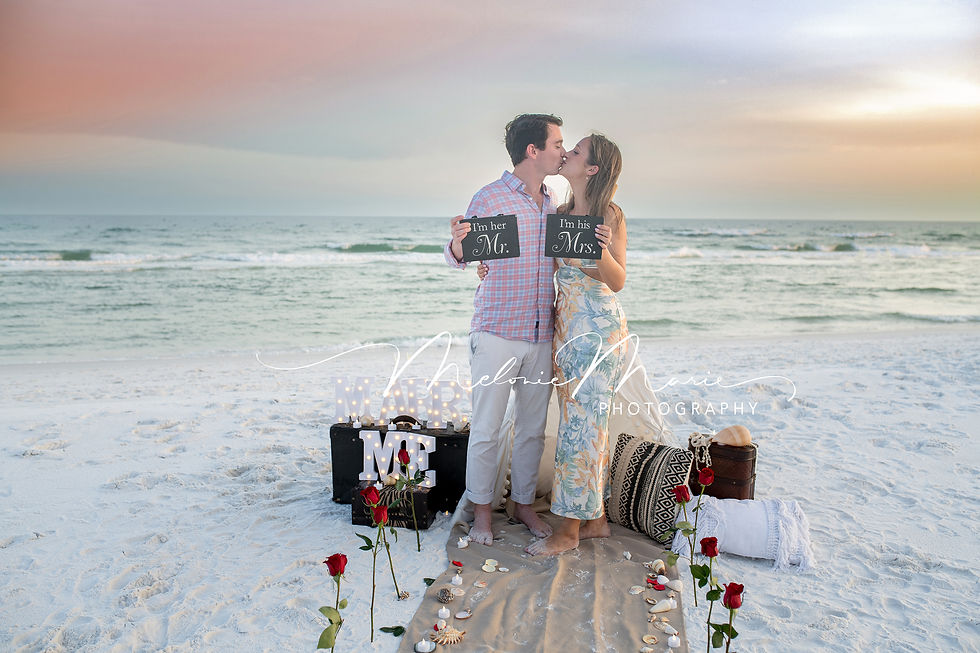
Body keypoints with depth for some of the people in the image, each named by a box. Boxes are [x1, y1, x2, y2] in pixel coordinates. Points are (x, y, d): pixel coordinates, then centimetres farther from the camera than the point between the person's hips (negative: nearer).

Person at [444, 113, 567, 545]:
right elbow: (459, 260, -5)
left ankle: (523, 503, 28)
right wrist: (457, 243, -29)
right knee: (486, 428, 2)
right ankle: (481, 510, 18)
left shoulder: (551, 202, 12)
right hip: (496, 335, -5)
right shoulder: (490, 198, -7)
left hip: (540, 336, 6)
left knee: (532, 427, 12)